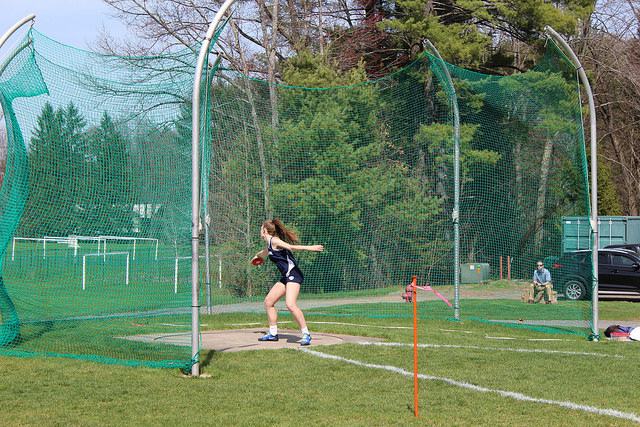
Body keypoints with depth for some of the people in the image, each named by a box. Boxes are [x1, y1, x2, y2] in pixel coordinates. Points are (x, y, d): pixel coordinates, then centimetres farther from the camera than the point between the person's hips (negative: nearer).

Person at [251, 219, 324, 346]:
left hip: (293, 274, -10)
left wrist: (309, 248, -37)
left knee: (291, 305, -25)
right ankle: (273, 334, 19)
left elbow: (290, 247, -23)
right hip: (286, 277, 10)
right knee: (268, 302, 12)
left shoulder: (274, 240, -8)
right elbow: (263, 253, 45)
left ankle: (306, 334, -21)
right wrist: (256, 257, 67)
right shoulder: (269, 246, 20)